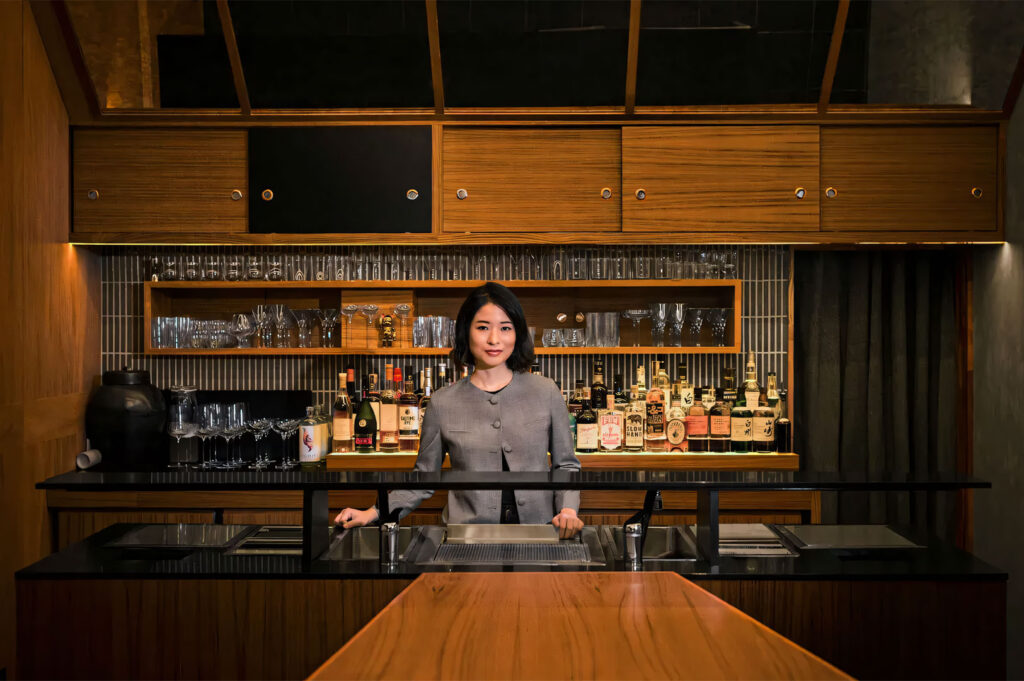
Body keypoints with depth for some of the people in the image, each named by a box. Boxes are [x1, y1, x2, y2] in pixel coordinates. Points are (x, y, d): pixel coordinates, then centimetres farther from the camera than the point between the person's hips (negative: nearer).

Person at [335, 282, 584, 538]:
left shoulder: (546, 392, 7)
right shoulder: (443, 402, 7)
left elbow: (565, 464, 15)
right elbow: (424, 477, 13)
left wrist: (568, 509, -2)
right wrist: (374, 513, 2)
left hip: (536, 536, 1)